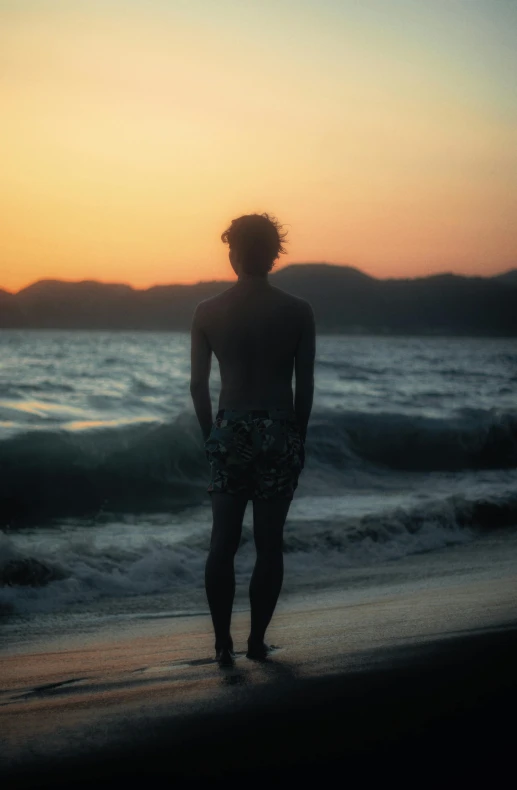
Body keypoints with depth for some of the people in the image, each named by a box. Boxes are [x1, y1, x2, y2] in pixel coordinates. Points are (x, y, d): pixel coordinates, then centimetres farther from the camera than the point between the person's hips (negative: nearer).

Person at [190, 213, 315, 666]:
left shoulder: (208, 312, -1)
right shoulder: (298, 312, -4)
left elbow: (198, 385, 1)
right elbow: (305, 387, -2)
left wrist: (211, 435, 13)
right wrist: (299, 440, 9)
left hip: (230, 431, 1)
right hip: (279, 432, -1)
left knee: (223, 541, 6)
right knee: (269, 543, 7)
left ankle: (223, 643, 2)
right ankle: (257, 641, 11)